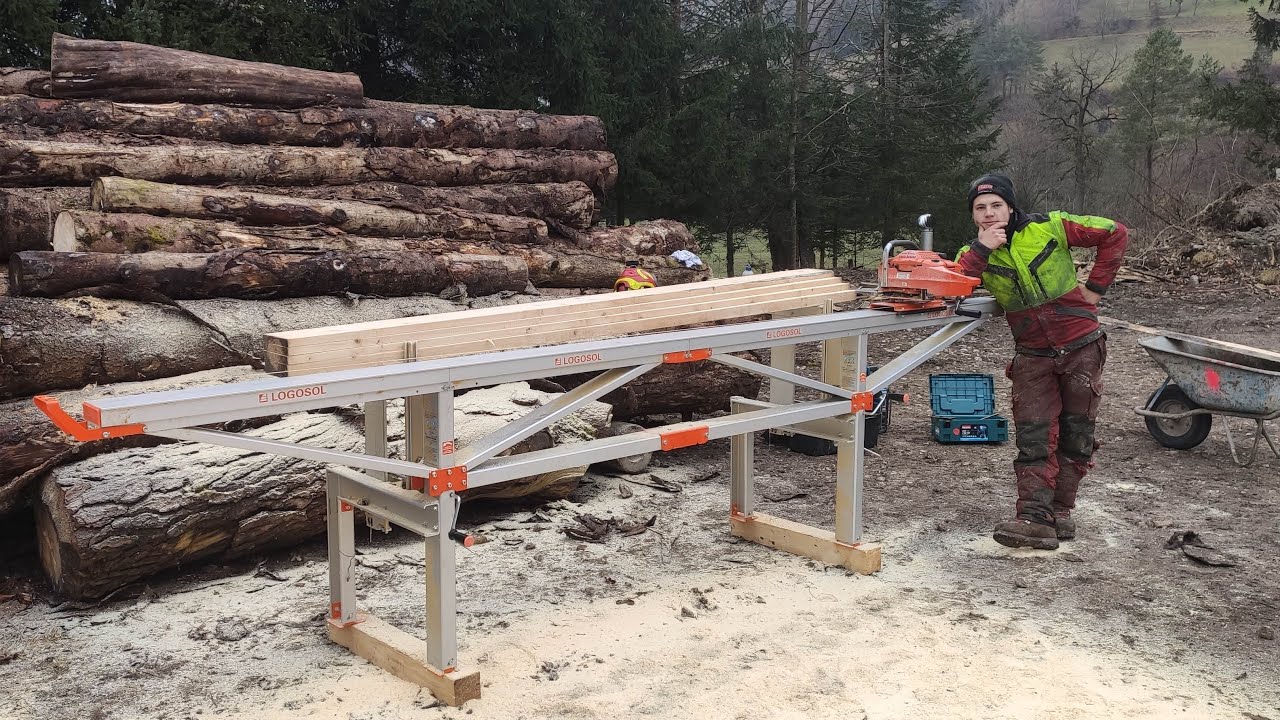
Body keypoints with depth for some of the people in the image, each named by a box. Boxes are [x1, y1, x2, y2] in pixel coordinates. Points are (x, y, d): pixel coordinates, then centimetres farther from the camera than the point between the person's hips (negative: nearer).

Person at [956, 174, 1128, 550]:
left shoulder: (1050, 227, -9)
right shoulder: (974, 253, -2)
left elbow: (1115, 234, -2)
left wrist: (1095, 287, -5)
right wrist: (983, 248, -25)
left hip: (1081, 346, -1)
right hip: (1033, 356, 1)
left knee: (1076, 435, 7)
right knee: (1034, 437, -8)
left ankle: (1060, 510, 20)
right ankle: (1035, 518, -12)